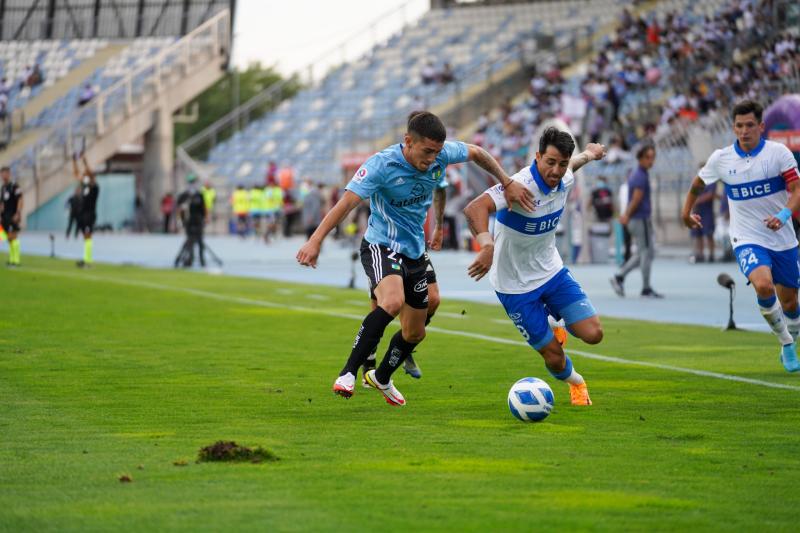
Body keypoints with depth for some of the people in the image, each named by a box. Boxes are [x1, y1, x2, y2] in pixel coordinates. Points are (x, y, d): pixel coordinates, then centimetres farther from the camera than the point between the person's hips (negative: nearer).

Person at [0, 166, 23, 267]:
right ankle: (12, 259, 10)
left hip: (13, 216, -8)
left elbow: (20, 200, -14)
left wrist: (18, 214, -20)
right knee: (9, 238, 7)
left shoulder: (15, 185, -9)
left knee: (13, 236, -12)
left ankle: (16, 259, -12)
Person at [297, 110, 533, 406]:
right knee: (393, 301, -37)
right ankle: (348, 374, -31)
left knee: (415, 332, 15)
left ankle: (381, 378, 45)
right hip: (382, 246, -7)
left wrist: (508, 184, 8)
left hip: (415, 251, 7)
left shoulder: (441, 154, -9)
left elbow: (476, 153, 12)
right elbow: (347, 202, -30)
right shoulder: (381, 165, -24)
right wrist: (315, 240, -39)